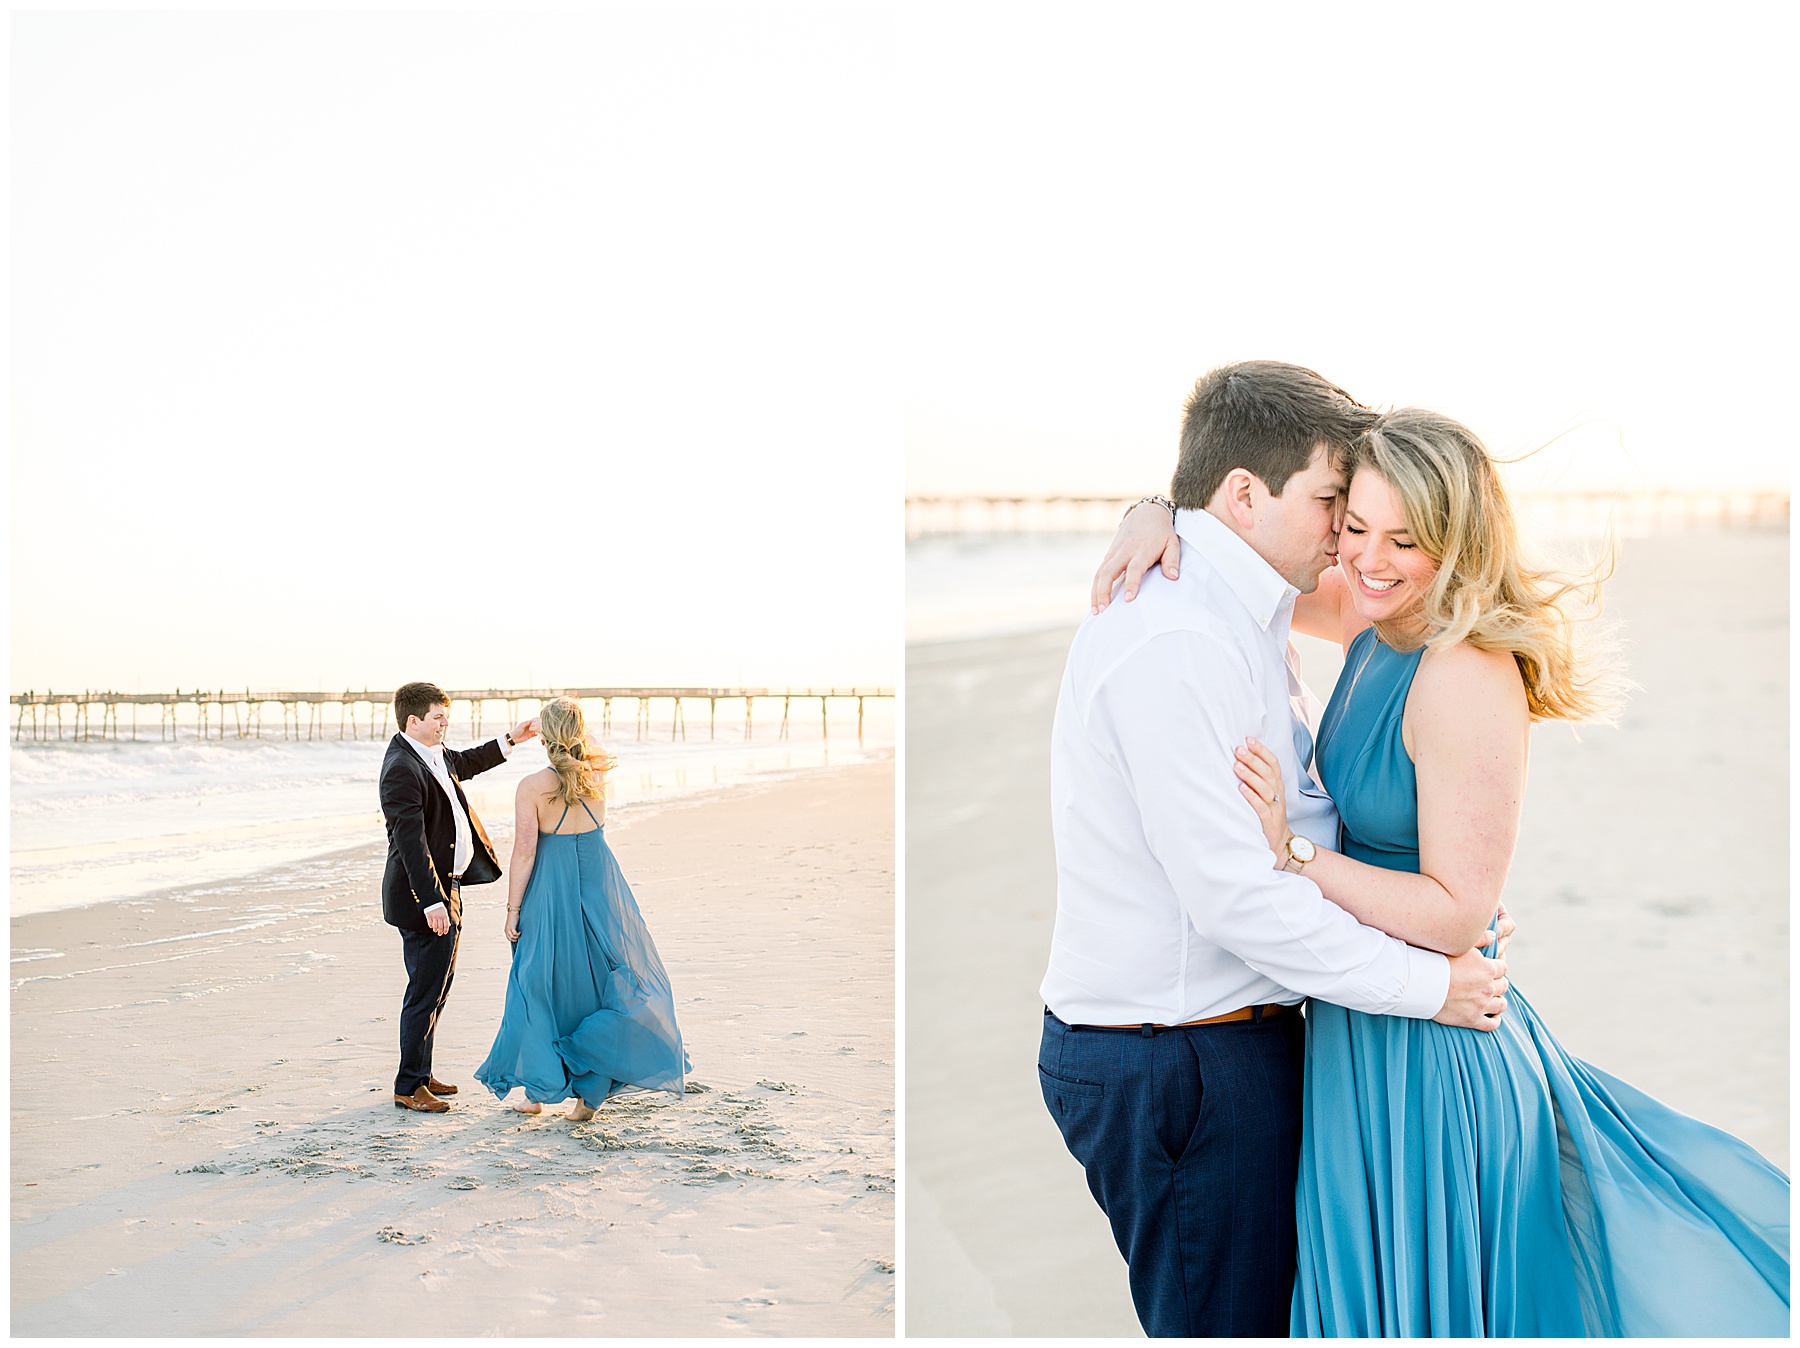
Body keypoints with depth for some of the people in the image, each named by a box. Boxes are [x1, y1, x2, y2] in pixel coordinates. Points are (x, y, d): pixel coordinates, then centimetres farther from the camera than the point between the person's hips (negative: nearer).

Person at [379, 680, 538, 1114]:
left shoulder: (433, 754, 8)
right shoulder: (401, 769, -21)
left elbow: (464, 763, 32)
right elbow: (411, 841, -26)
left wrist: (510, 739, 27)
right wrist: (432, 902, -29)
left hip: (445, 888, 10)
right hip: (424, 897, -10)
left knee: (437, 986, 18)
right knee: (426, 991, -3)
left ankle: (420, 1073, 29)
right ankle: (409, 1086, 8)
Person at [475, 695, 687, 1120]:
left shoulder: (532, 786, -14)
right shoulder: (598, 776, -3)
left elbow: (524, 853, -13)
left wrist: (513, 909, -6)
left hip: (550, 893, -2)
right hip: (599, 889, 3)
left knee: (542, 986, 12)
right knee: (600, 984, 11)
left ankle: (537, 1092, 21)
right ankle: (590, 1091, 9)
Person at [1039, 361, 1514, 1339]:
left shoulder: (1225, 616, 12)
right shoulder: (1176, 645, -23)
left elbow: (1299, 805, 15)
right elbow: (1233, 894, -25)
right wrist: (1427, 982, -16)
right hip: (1172, 1065, -10)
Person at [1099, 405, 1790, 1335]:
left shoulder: (1469, 678, -24)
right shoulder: (1371, 617, 1)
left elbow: (1457, 911, -24)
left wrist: (1293, 856, -24)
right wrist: (1163, 514, -6)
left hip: (1421, 1051, -8)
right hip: (1363, 1023, 8)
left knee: (1414, 1302, 9)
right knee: (1373, 1286, 24)